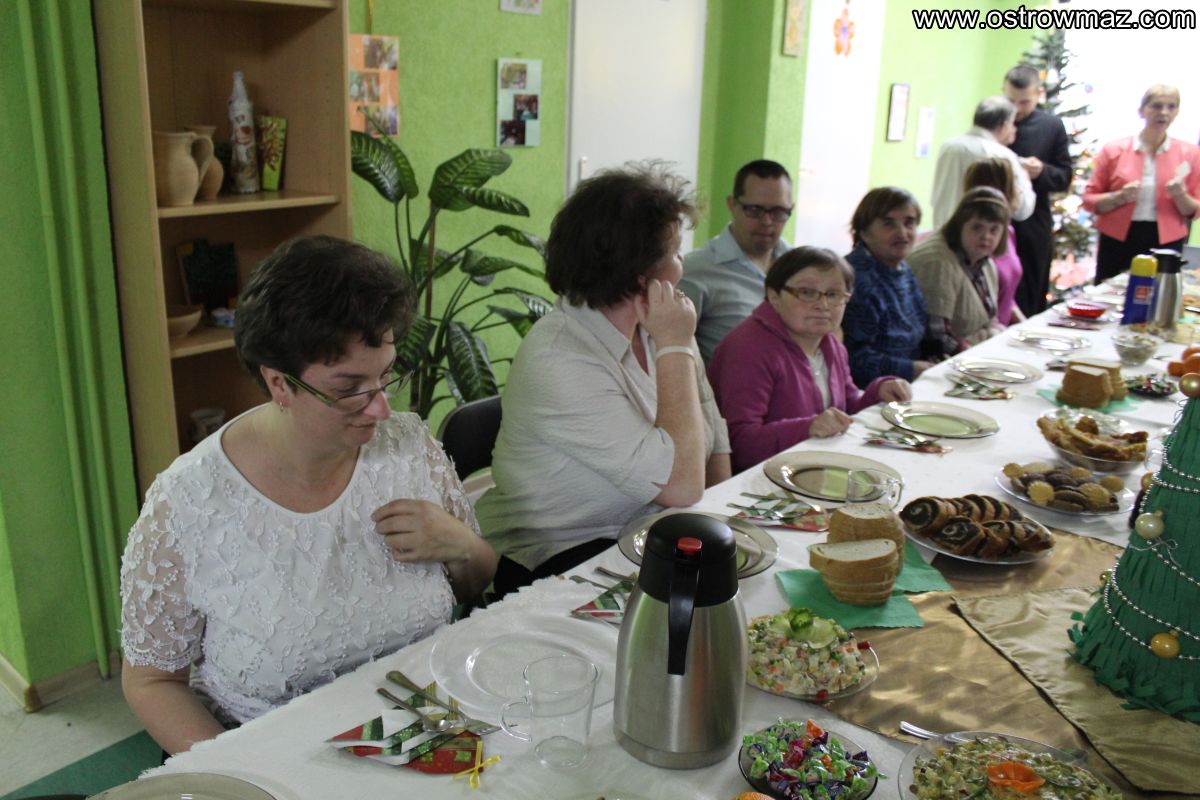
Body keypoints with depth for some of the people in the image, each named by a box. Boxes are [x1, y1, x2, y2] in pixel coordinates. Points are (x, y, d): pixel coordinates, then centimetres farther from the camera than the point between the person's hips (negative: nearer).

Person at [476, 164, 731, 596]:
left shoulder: (654, 325, 2)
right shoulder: (558, 362, -23)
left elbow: (712, 430, 11)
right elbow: (681, 485, -26)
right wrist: (675, 349, -20)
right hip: (558, 559, -7)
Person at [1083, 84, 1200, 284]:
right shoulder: (1114, 150, 0)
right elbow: (1090, 200, 2)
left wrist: (1180, 195, -13)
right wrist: (1119, 197, -15)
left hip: (1165, 244, 1)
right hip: (1118, 242, -1)